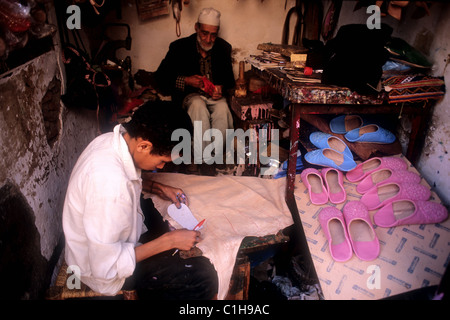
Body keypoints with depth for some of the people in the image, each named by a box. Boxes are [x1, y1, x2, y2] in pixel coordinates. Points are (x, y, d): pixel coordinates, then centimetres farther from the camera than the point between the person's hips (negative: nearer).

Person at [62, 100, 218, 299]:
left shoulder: (115, 139, -11)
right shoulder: (109, 182, -39)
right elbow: (106, 267, -31)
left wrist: (159, 188, 1)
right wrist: (168, 241, -25)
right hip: (103, 271, -9)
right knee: (204, 278, -15)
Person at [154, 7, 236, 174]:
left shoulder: (224, 48, 6)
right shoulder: (180, 47, -3)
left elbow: (229, 78, 15)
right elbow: (160, 76, -2)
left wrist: (222, 88, -10)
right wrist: (186, 80, -17)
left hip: (215, 95, 2)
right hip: (190, 95, -2)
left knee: (222, 109, -33)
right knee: (198, 106, -37)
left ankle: (215, 161, -25)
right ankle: (202, 161, -30)